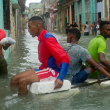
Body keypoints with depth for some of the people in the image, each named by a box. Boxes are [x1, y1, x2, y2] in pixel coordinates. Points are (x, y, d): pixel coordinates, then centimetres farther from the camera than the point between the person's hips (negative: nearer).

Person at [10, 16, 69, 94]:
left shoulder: (48, 38, -17)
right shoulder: (42, 39, 11)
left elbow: (64, 58, -24)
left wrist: (60, 78, -34)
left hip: (53, 71, -10)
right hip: (44, 68, 10)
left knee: (22, 81, -26)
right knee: (14, 79, 1)